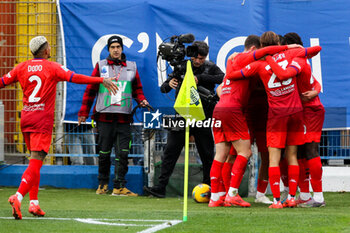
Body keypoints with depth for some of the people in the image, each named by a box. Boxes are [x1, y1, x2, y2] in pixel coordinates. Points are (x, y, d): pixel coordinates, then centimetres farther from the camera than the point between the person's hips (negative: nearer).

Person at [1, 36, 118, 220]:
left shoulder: (22, 68, 7)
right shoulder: (52, 68, -5)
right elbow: (75, 78, -14)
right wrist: (102, 81, -13)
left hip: (25, 118, 5)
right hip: (42, 120, -5)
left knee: (35, 161, 15)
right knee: (35, 162, -9)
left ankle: (34, 202, 8)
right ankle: (18, 197, -26)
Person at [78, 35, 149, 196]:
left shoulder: (131, 67, 13)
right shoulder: (101, 66, 8)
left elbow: (137, 88, 19)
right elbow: (90, 90, 8)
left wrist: (141, 100, -2)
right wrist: (84, 113, 5)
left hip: (124, 118, 1)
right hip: (104, 116, -1)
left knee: (123, 153, -5)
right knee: (104, 153, 1)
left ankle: (119, 187, -4)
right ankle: (103, 184, 16)